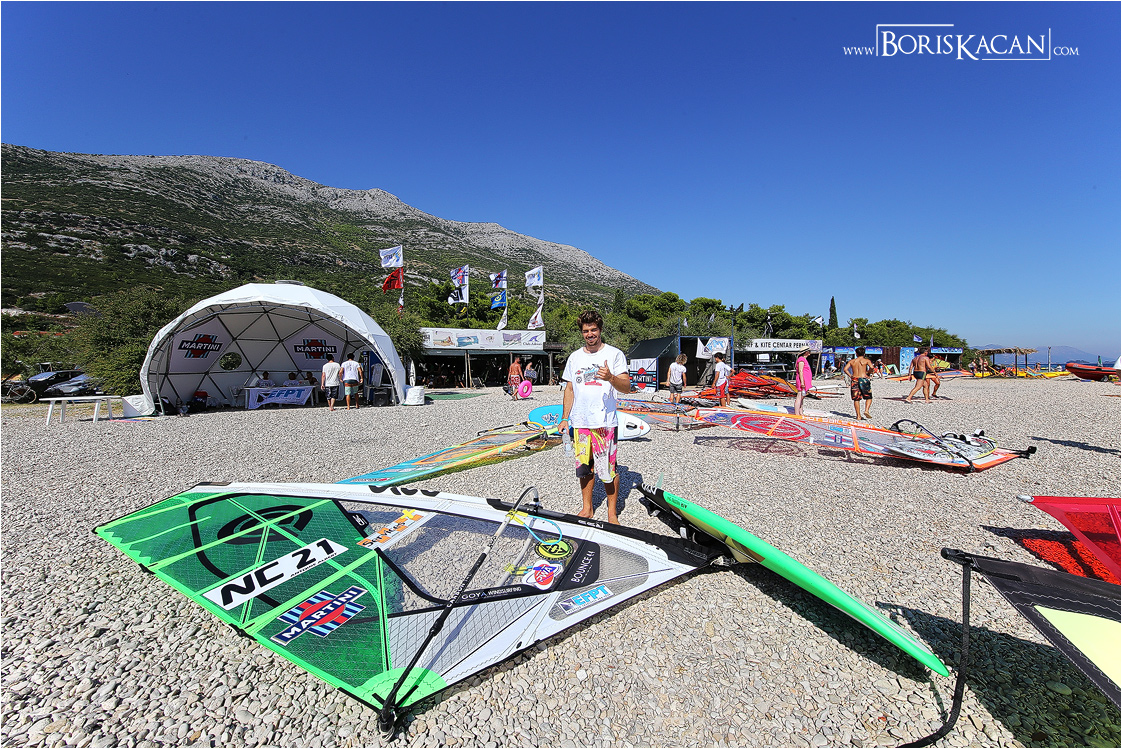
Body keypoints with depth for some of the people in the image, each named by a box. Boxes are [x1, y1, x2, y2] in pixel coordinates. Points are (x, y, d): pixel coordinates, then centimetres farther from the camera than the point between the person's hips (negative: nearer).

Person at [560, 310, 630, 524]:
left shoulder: (614, 354, -1)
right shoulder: (575, 357, 13)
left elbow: (627, 387, -8)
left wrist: (611, 378, -28)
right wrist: (565, 418, 13)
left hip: (605, 422, -4)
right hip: (579, 422, 4)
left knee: (608, 469, -1)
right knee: (584, 468, 11)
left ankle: (612, 511, 17)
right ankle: (587, 508, 27)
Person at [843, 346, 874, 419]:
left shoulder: (852, 361, 9)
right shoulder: (866, 360, 1)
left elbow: (845, 369, -1)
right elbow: (872, 367, -15)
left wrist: (850, 376, 7)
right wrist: (868, 373, 2)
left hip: (854, 380, 2)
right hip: (863, 379, -2)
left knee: (856, 399, 6)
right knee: (869, 397, 12)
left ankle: (858, 416, 6)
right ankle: (866, 410, -11)